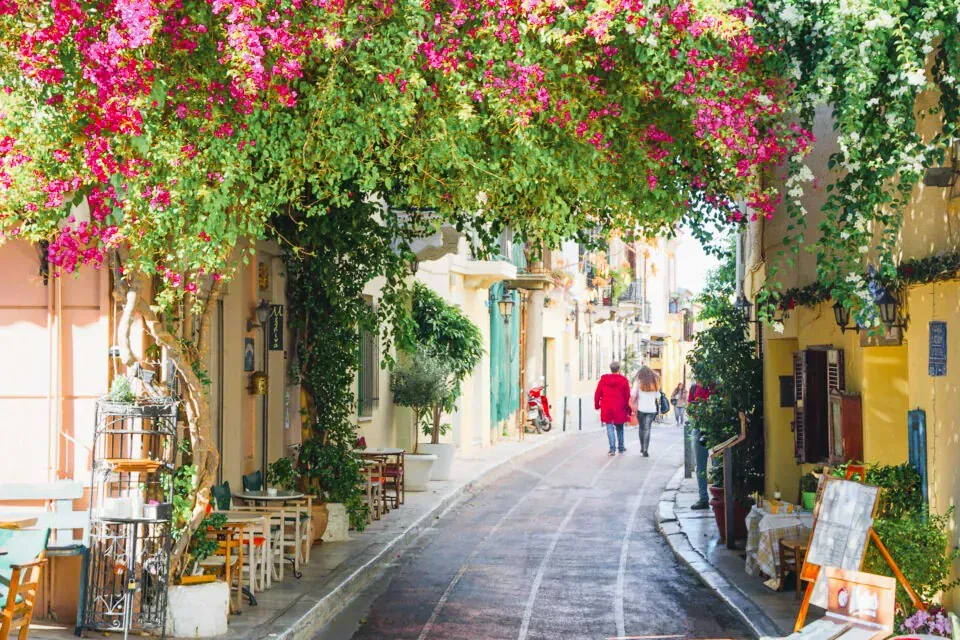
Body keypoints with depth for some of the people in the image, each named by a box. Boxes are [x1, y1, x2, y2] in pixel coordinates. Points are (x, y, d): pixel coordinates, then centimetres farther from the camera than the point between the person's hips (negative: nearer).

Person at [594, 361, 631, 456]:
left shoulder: (603, 379, 1)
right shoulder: (624, 380, -3)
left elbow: (597, 394, 5)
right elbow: (627, 396, -1)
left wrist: (596, 405, 18)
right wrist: (628, 410, 7)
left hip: (606, 409, 0)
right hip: (619, 409, 0)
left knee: (610, 428, 2)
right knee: (620, 428, 16)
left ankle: (612, 448, -8)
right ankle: (621, 447, 24)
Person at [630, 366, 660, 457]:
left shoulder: (638, 382, -1)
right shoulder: (655, 382, 8)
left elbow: (633, 395, -8)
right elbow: (657, 396, 9)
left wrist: (632, 405, 0)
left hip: (641, 408, -1)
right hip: (651, 409, 1)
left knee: (642, 428, 15)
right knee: (647, 429, -2)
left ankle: (642, 448, 20)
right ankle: (645, 450, -12)